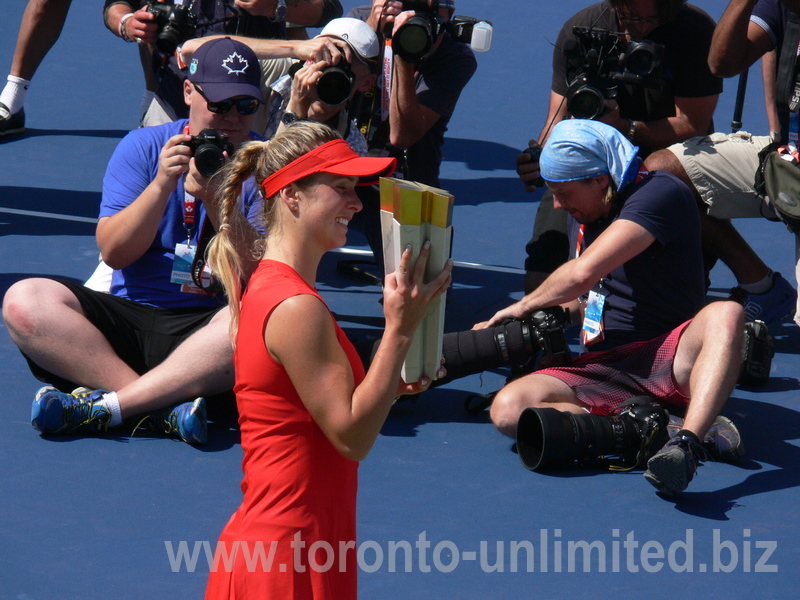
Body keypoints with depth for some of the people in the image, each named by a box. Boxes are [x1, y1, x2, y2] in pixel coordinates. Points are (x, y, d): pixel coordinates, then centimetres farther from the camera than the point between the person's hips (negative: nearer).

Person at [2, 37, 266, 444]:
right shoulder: (142, 147, 7)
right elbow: (114, 253, -2)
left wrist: (215, 200, -20)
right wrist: (161, 185, -16)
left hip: (206, 328, -2)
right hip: (130, 315, 2)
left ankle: (105, 406, -34)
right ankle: (164, 407, -33)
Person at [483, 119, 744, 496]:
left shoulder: (661, 193, -9)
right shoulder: (583, 213, 18)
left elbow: (583, 273, -18)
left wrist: (524, 306, -2)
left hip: (666, 357, -6)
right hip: (604, 370, 6)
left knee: (725, 315, -39)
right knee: (508, 408, -24)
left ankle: (685, 442, -60)